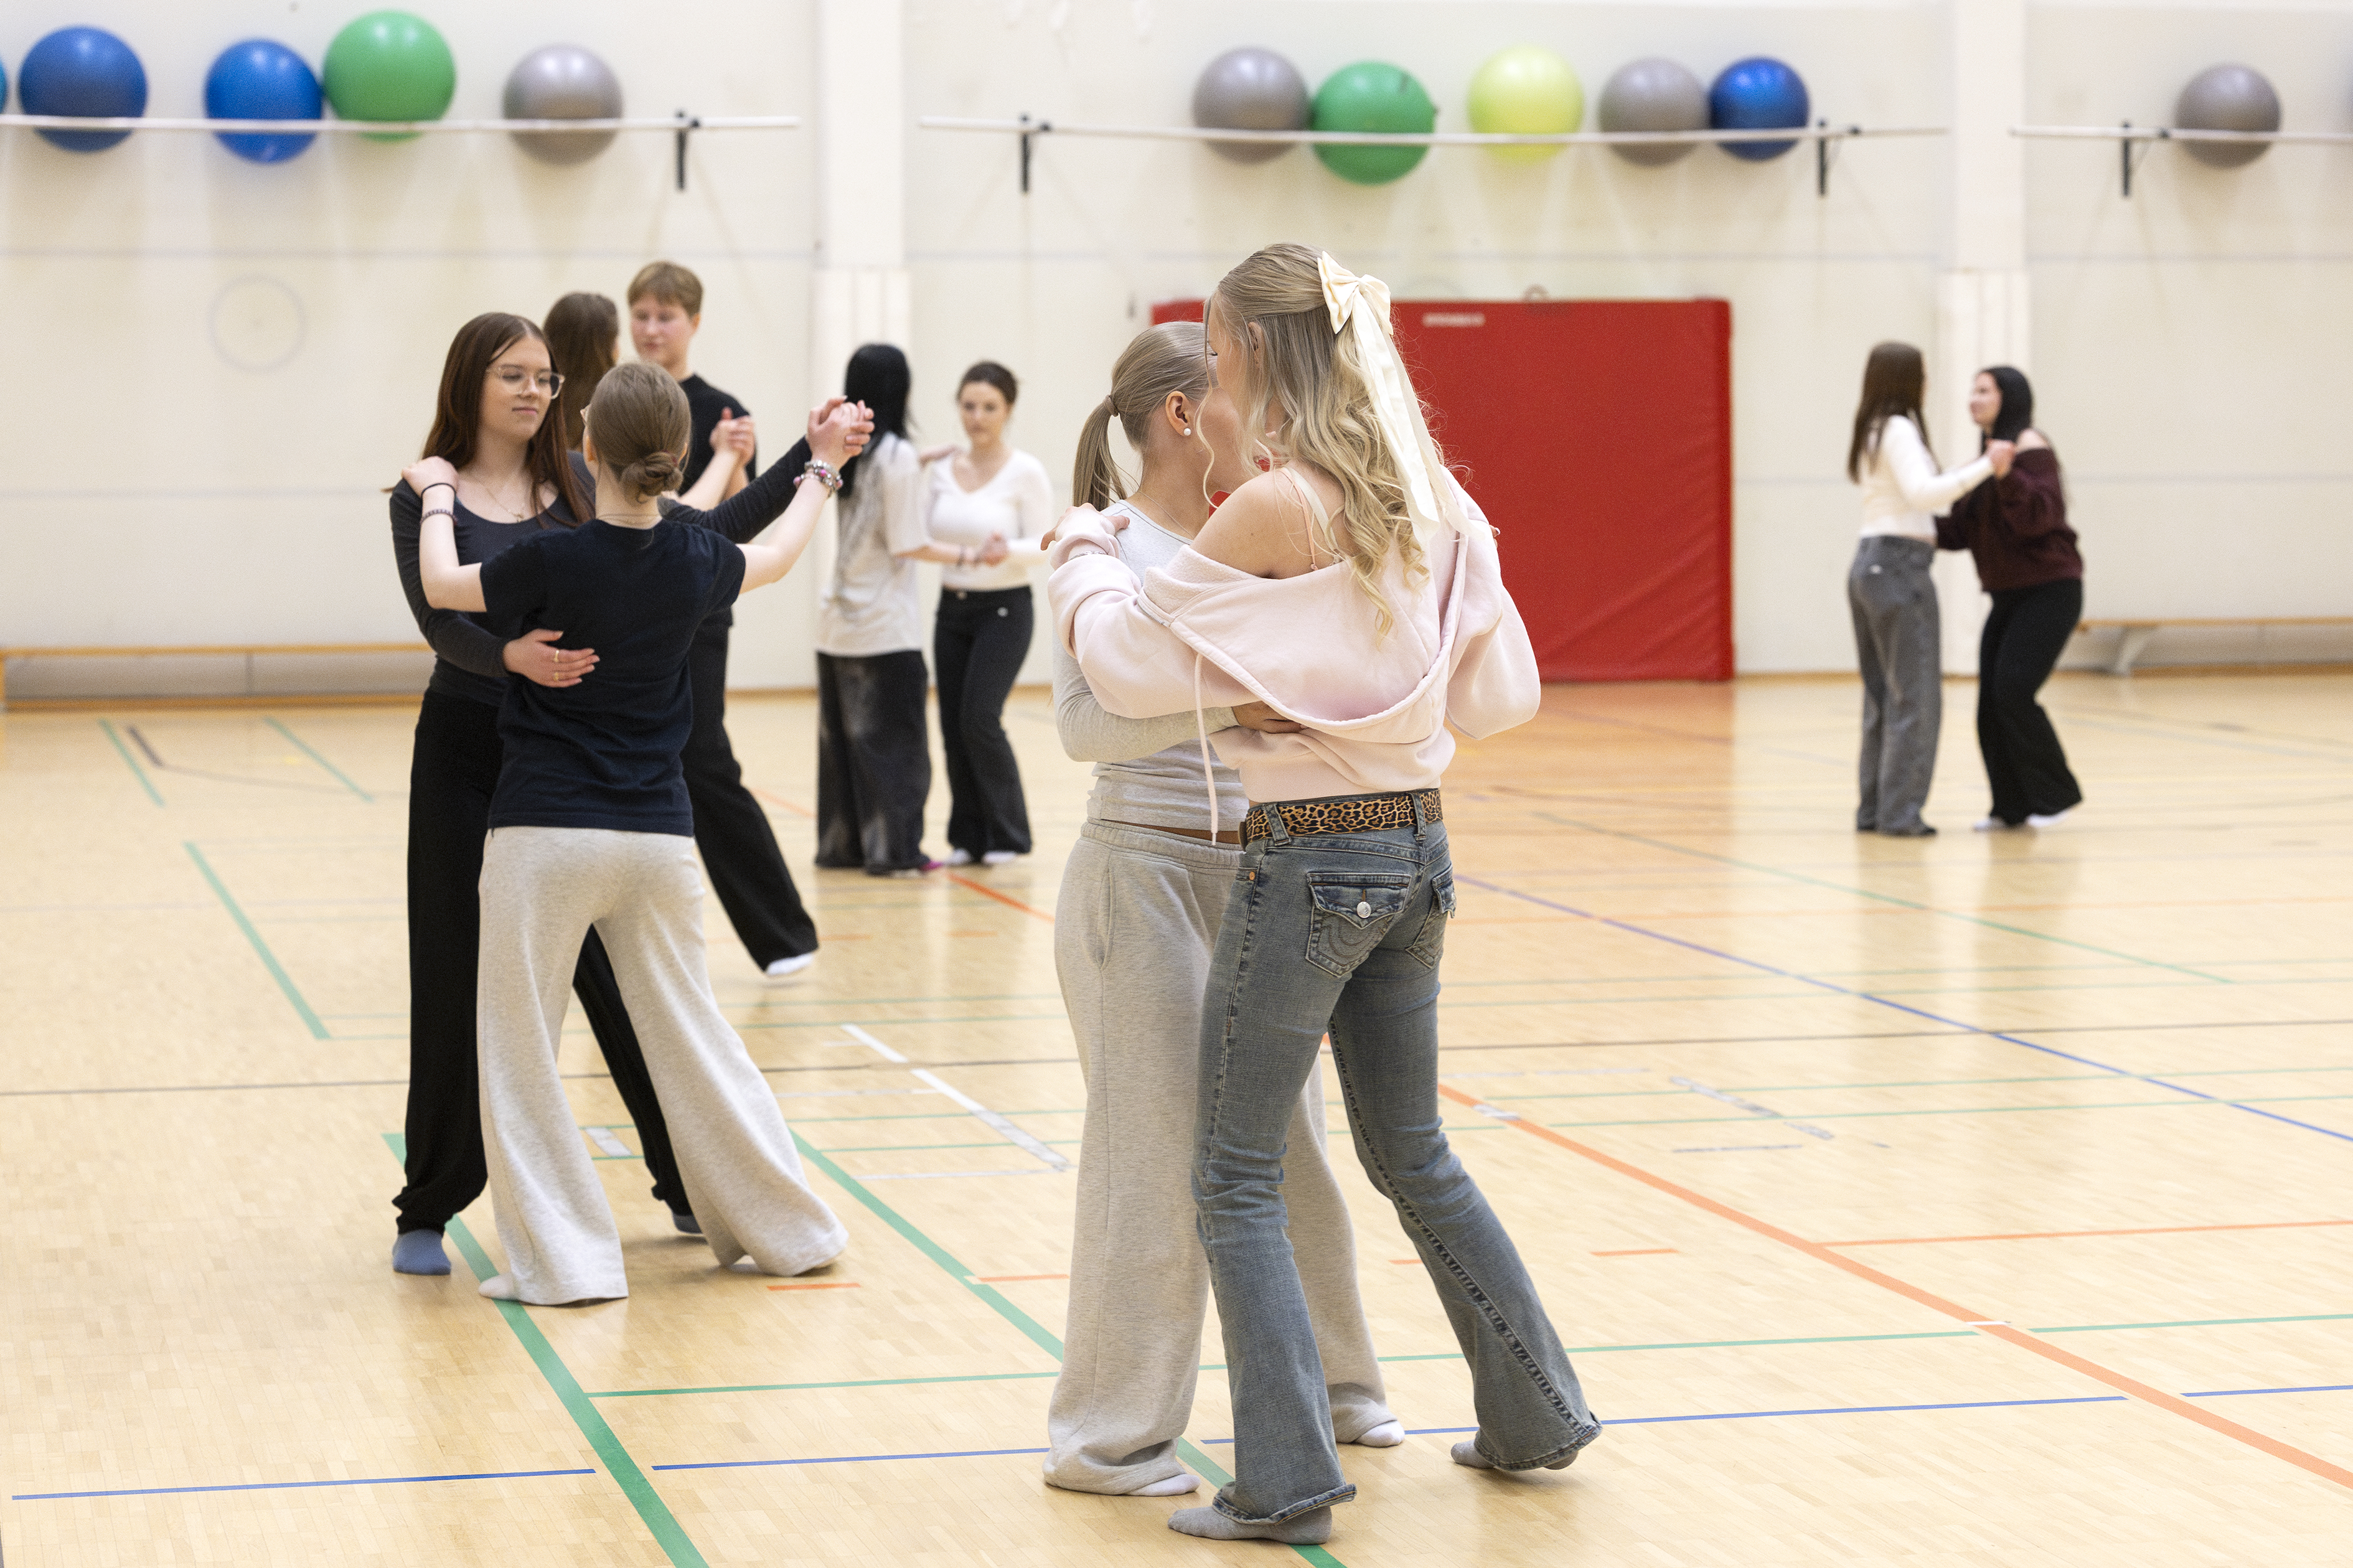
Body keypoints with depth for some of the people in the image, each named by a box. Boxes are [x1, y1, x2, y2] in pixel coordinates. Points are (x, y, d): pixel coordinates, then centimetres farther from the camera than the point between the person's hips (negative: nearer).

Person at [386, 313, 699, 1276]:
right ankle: (428, 1211, 12)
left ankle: (689, 1183, 18)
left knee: (620, 972, 6)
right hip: (467, 754, -3)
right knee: (458, 984, 1)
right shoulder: (428, 499, -4)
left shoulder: (574, 487, 7)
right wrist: (513, 656, -37)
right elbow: (441, 622, -19)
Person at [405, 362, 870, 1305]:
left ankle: (563, 1259, 4)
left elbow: (442, 586, 4)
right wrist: (822, 470, 38)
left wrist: (436, 495, 22)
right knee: (690, 1034, 17)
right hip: (657, 832, 5)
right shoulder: (696, 560, -1)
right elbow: (776, 556, 22)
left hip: (544, 831, -5)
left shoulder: (552, 561, -14)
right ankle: (789, 1231, 24)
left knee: (519, 1050, 6)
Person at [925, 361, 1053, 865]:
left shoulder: (1025, 473, -7)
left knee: (980, 719, -13)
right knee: (953, 725, 2)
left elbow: (1043, 544, -9)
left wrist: (1009, 551, -28)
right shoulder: (941, 470, 7)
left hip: (1004, 610, -5)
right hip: (952, 608, 5)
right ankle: (968, 837, 13)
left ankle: (1006, 834, 2)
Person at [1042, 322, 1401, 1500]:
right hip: (1146, 874, -7)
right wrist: (1222, 704, -36)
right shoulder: (1110, 548, -13)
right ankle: (1108, 1436, 9)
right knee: (1160, 1155, -2)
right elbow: (1085, 720, -25)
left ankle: (1323, 1380, 31)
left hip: (1251, 872, 7)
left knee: (1285, 1140, 15)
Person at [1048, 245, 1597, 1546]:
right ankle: (1537, 1412, 28)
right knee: (1414, 1156, 22)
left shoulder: (1277, 508, -17)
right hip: (1415, 850, 8)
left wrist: (1080, 552, 5)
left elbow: (1126, 662, -13)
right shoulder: (1427, 499, 5)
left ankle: (1286, 1478, 1)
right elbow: (1499, 691, 10)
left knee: (1237, 1175, 3)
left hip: (1307, 861, -7)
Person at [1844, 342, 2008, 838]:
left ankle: (1874, 809, 14)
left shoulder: (1870, 433, 15)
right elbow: (1921, 492, -25)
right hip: (1900, 565, -9)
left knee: (1882, 695, 12)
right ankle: (1900, 813, -7)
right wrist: (1985, 467, -25)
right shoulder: (1900, 430, -12)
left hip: (1869, 564, 9)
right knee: (1915, 697, -6)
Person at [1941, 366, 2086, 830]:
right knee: (1991, 701, 1)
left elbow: (2039, 516, -23)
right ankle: (2011, 807, 8)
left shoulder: (2030, 447, -11)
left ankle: (2054, 794, -2)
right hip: (2009, 596, 8)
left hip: (2049, 591, -8)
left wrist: (2008, 476, -36)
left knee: (2013, 692, -16)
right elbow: (1961, 531, 12)